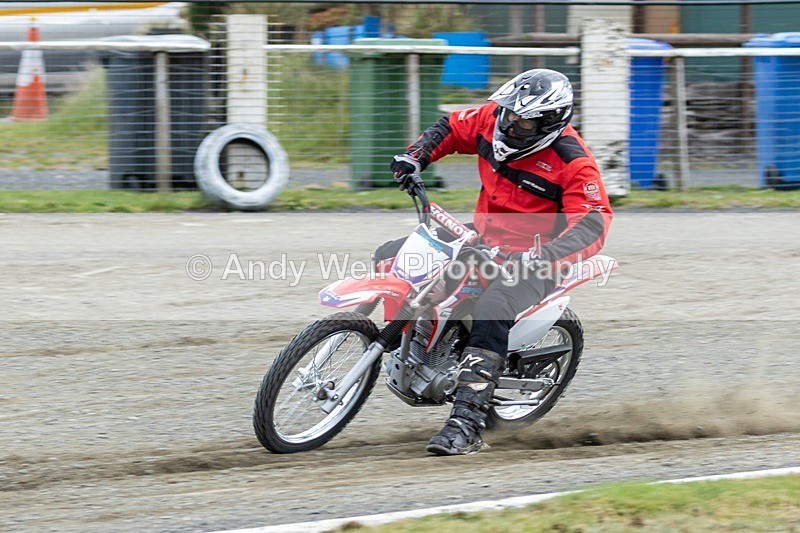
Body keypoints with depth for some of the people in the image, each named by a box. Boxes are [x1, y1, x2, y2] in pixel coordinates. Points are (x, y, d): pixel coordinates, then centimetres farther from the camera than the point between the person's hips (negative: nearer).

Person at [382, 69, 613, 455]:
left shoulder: (572, 162, -20)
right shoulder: (494, 119, -3)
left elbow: (593, 226, -27)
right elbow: (451, 128, 17)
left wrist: (542, 257, -43)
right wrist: (416, 156, -1)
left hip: (528, 260, -8)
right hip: (481, 241, 8)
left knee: (491, 312, -37)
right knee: (389, 257, 3)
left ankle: (467, 423, -41)